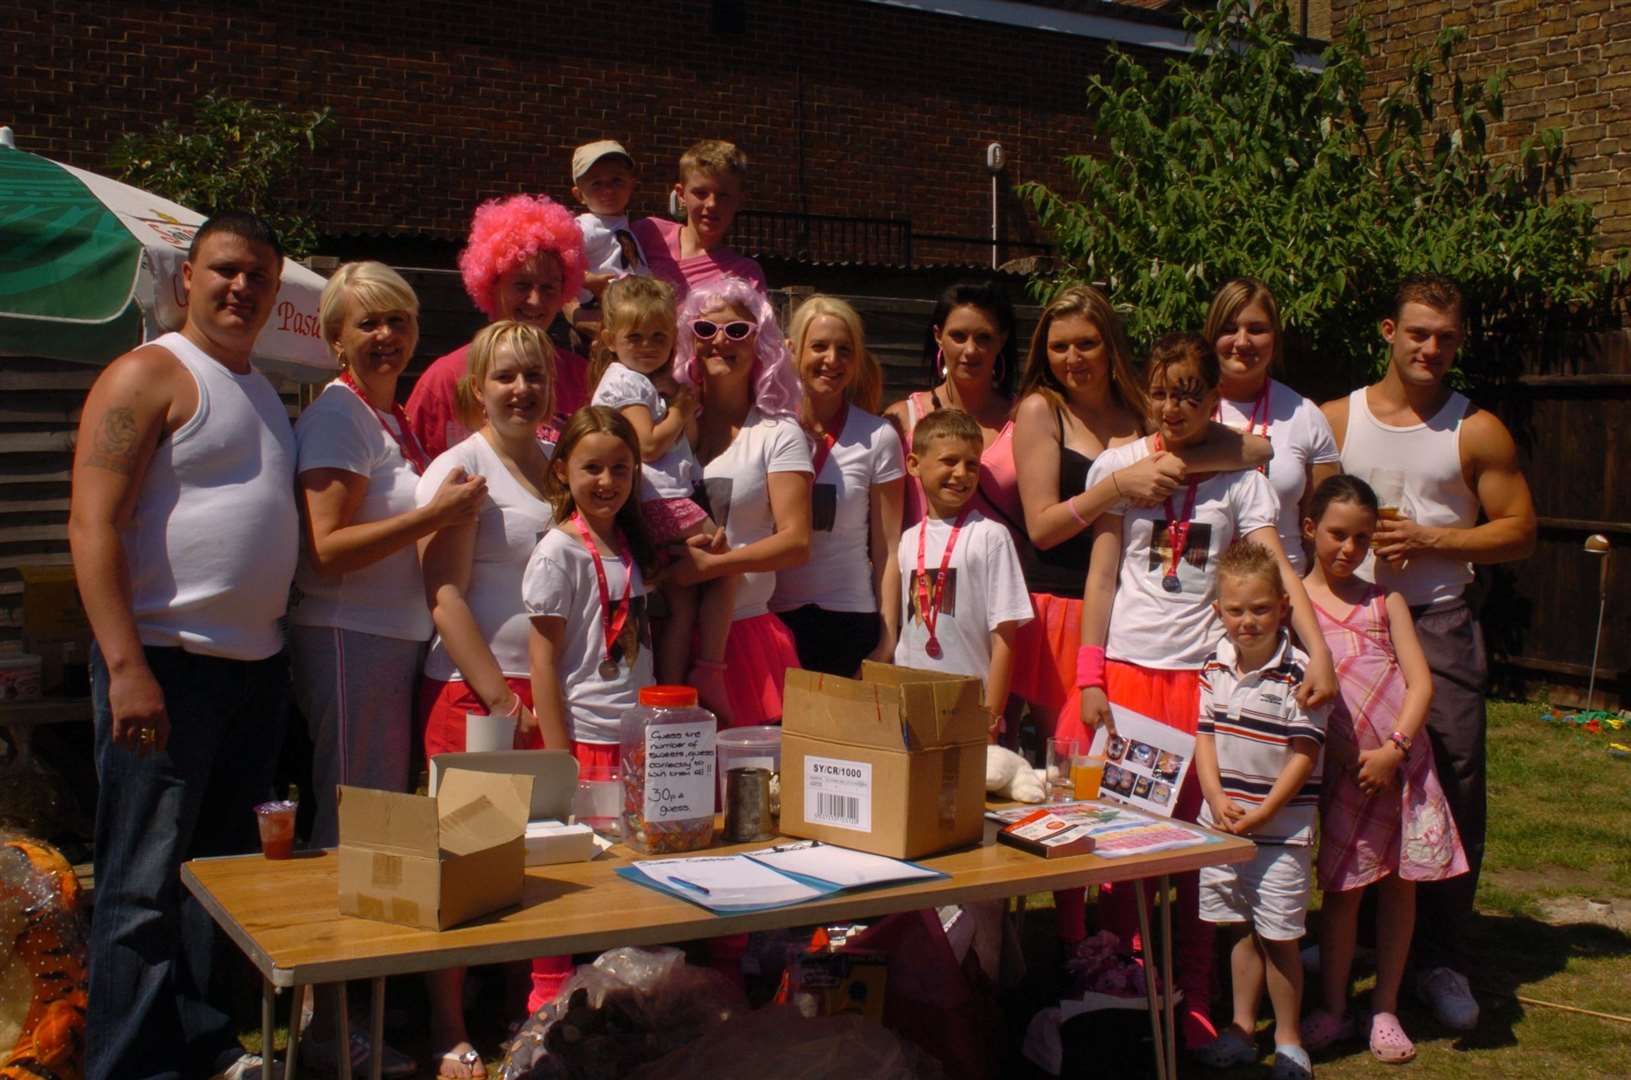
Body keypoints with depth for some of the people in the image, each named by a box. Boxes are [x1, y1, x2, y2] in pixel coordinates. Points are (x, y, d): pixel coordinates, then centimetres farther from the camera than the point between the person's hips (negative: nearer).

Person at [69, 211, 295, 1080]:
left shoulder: (265, 393, 17)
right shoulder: (148, 375, -7)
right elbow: (92, 526, -15)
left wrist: (275, 649, 15)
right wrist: (126, 666, -23)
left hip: (255, 663, 8)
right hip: (168, 662, -8)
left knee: (225, 868, 16)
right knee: (146, 883, -2)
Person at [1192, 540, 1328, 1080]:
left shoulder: (1298, 672, -14)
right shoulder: (1216, 665, 3)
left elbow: (1305, 753, -13)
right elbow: (1205, 734, 6)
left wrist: (1263, 812, -16)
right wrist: (1217, 799, -8)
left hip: (1281, 826, -5)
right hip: (1223, 819, 5)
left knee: (1279, 935, 1)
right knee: (1240, 928, 15)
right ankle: (1242, 1030, 27)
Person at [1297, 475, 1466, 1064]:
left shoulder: (1384, 601, 8)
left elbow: (1421, 683, 2)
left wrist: (1394, 748, -12)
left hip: (1401, 759, 2)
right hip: (1342, 767, -2)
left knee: (1399, 882, 6)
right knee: (1343, 886, 2)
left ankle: (1385, 1010, 19)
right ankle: (1333, 1009, 17)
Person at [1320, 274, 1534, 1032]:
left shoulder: (1477, 431, 5)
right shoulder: (1334, 420, 9)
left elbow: (1518, 532, 2)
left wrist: (1429, 540, -9)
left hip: (1439, 626, -1)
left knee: (1452, 792, -5)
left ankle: (1438, 958, 8)